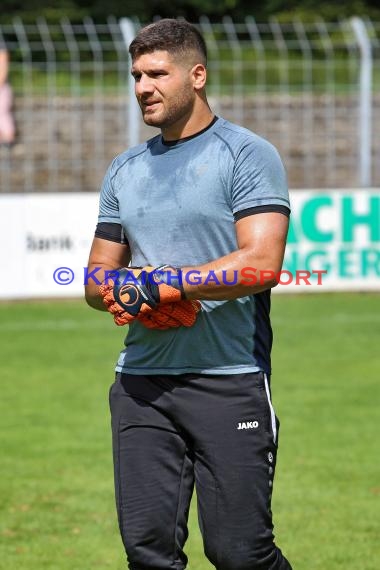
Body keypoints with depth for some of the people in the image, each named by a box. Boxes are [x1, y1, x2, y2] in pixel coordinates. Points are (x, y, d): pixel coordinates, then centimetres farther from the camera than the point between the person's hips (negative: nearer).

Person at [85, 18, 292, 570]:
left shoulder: (248, 155, -2)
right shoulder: (125, 170, 17)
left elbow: (261, 265, -14)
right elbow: (98, 277, 19)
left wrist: (160, 283, -14)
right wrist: (125, 294, -5)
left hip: (230, 380, -5)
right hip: (142, 379, 5)